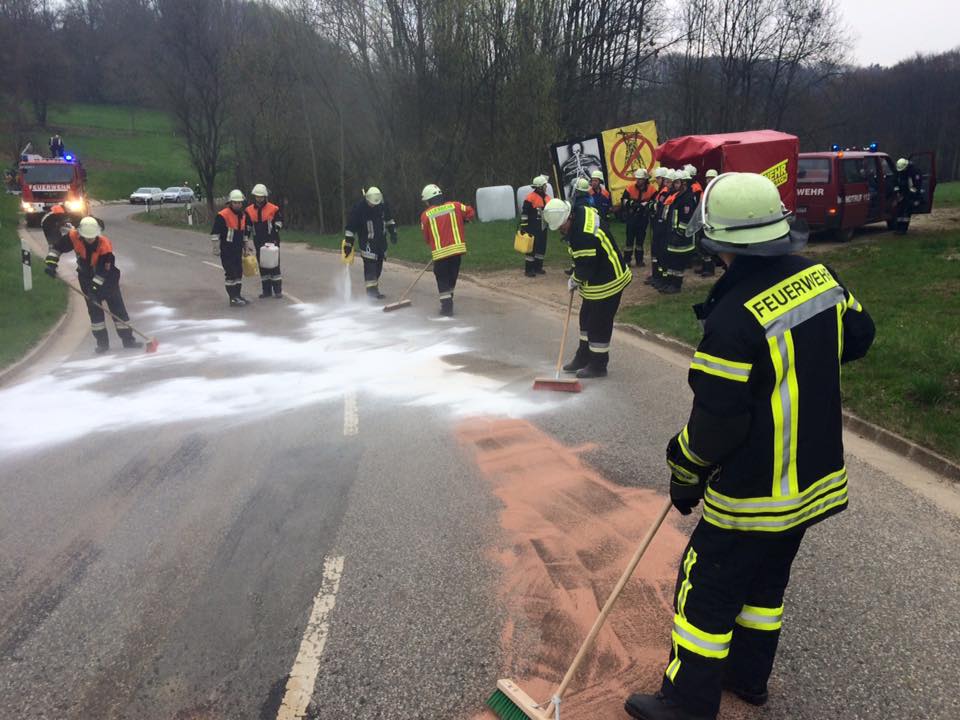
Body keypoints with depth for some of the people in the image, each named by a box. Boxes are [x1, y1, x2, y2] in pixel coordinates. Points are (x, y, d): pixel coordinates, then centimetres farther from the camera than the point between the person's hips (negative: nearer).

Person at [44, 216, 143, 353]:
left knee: (118, 308, -1)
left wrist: (94, 288, -31)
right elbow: (55, 247, -5)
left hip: (107, 279, -2)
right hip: (87, 278, 3)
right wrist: (50, 263, -16)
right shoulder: (73, 237, -19)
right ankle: (102, 342, 8)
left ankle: (128, 339, 8)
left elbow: (103, 272, -29)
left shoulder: (105, 245, -29)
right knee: (94, 310, 1)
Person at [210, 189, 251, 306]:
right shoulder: (222, 216, -13)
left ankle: (238, 295, 25)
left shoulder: (243, 215, 11)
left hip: (238, 250, 8)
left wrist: (246, 247, 23)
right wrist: (216, 249, -13)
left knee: (239, 273, 14)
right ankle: (233, 299, -3)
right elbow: (214, 233, -12)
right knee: (230, 274, -7)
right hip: (226, 250, -8)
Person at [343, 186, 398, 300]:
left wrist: (393, 233, 13)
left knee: (379, 265, 11)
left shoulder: (383, 205, -2)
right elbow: (350, 227, -12)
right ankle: (371, 290, -8)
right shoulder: (358, 209, -17)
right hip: (367, 242, -6)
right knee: (370, 265, -12)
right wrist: (348, 244, -12)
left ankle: (375, 289, 22)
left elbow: (389, 219, 17)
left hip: (381, 240, 6)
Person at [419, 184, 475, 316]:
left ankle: (447, 306, 2)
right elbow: (471, 212, 9)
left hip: (440, 252, -3)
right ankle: (447, 302, 29)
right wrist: (460, 221, 23)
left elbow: (426, 236, 5)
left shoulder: (426, 215, -2)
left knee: (442, 279, 8)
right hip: (457, 248, 3)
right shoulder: (454, 206, 3)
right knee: (452, 277, 18)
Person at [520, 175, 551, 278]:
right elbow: (524, 213, -14)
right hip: (533, 228, -8)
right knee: (531, 248, -5)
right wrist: (523, 226, -15)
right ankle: (528, 269, 2)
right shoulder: (530, 198, -14)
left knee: (542, 248, 12)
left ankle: (538, 267, 24)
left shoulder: (547, 197, 10)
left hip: (543, 228, 8)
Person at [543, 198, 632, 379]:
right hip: (596, 279, 11)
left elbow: (586, 266, -26)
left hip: (607, 283, -11)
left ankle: (598, 365, 15)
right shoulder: (581, 212, 0)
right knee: (586, 318, 21)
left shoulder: (584, 235, -32)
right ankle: (583, 357, 35)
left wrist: (574, 280, -6)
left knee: (599, 323, 1)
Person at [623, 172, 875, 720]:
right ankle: (748, 676, 42)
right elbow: (857, 336, 13)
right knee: (766, 580, 24)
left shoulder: (735, 316, -29)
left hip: (754, 490, -8)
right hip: (816, 474, 8)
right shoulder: (820, 275, -5)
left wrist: (686, 473, -7)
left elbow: (719, 419, -23)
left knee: (707, 588, 8)